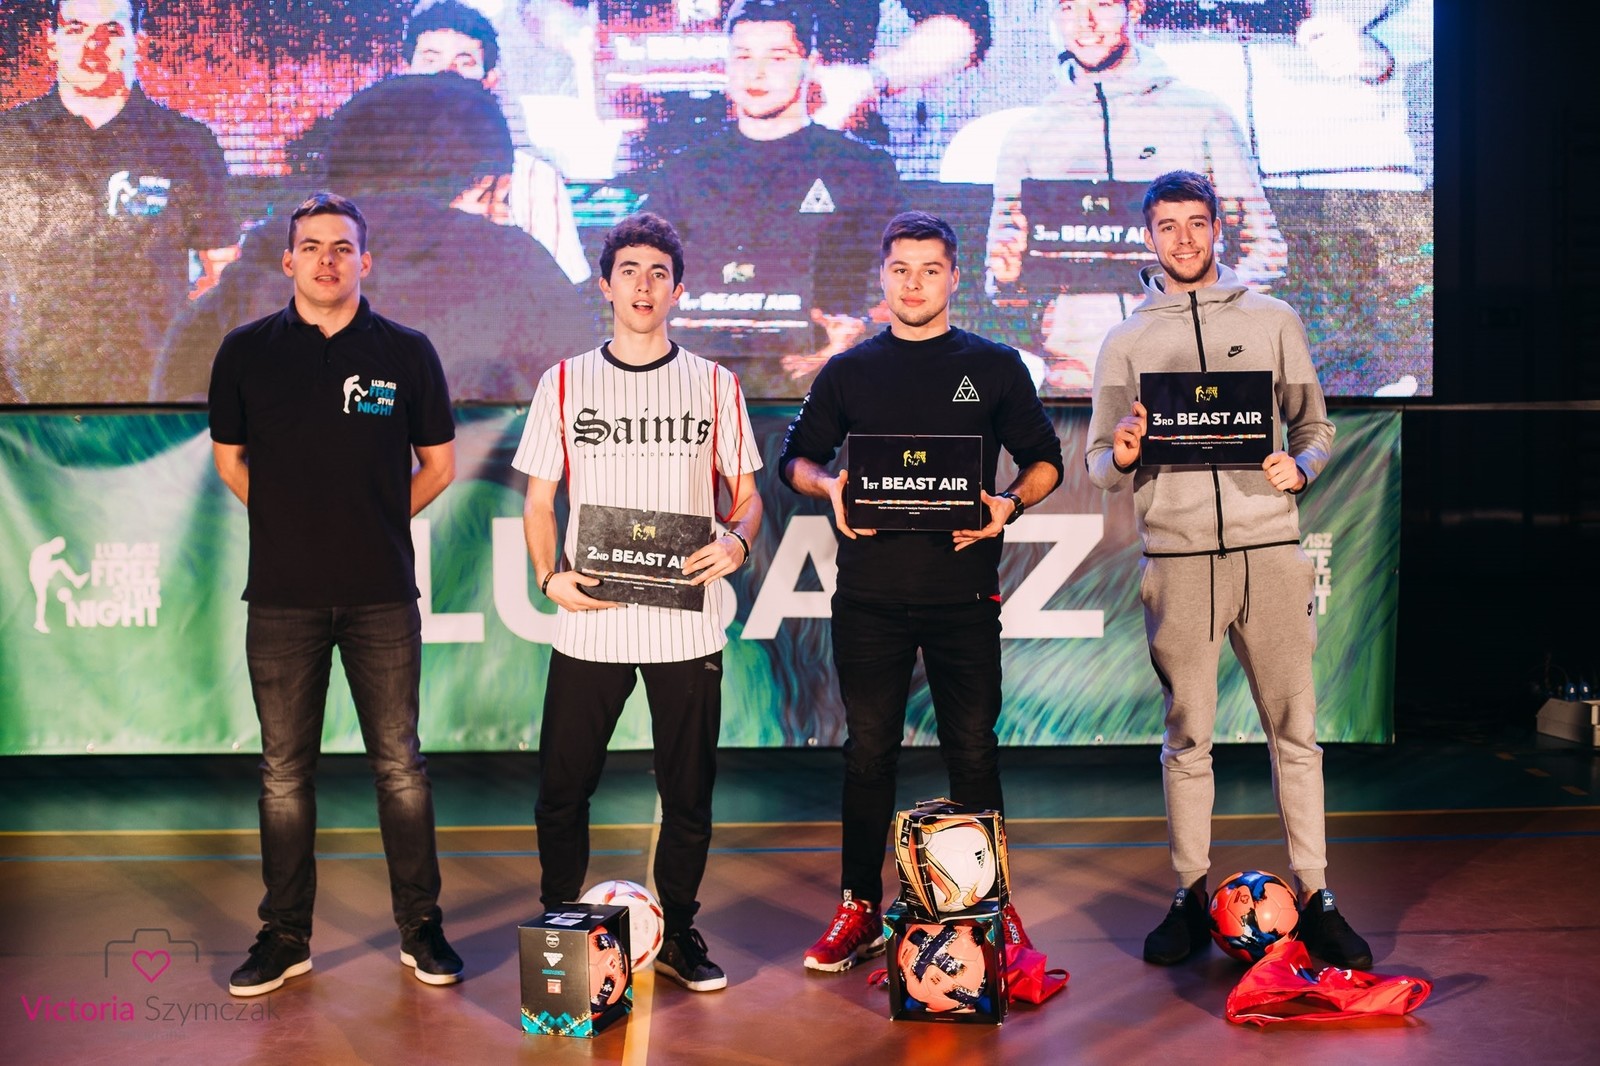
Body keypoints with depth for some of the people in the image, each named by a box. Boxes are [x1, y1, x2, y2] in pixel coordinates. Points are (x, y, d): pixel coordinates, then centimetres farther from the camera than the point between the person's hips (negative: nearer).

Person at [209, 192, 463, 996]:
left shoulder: (406, 352, 2)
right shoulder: (246, 352, 4)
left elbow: (438, 462, 10)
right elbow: (229, 456, 16)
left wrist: (376, 523, 8)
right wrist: (293, 521, 10)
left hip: (381, 594, -1)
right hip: (282, 596, 1)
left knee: (399, 764, 4)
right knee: (283, 772, 7)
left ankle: (420, 928, 16)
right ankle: (284, 936, 19)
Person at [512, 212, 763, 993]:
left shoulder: (713, 385, 8)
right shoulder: (565, 384, 8)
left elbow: (746, 490, 10)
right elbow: (538, 499, 9)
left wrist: (737, 541, -11)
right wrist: (550, 577, -8)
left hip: (687, 623, 0)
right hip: (589, 621, 0)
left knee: (687, 790, 7)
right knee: (562, 788, 4)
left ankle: (677, 933, 23)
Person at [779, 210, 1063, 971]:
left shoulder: (995, 367, 7)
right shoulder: (849, 372, 10)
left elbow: (1045, 459, 10)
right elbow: (796, 457, 15)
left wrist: (1010, 503, -10)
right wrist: (828, 487, -7)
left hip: (963, 593, -1)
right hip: (869, 594, 1)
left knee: (973, 752, 4)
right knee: (868, 751, 6)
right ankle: (859, 909, 15)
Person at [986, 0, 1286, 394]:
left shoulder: (1203, 115, 9)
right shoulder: (1027, 134, 14)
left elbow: (1265, 247, 8)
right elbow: (1003, 279, 18)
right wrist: (1008, 274, -5)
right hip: (1076, 370, 1)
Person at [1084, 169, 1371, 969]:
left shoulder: (1273, 320, 11)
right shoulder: (1125, 342, 10)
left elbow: (1313, 425, 14)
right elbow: (1099, 467, 10)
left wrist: (1299, 466, -8)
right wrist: (1123, 457, -12)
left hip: (1269, 548, 0)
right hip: (1176, 557, 0)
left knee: (1294, 728, 3)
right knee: (1187, 736, 5)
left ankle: (1315, 897, 12)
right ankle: (1191, 897, 15)